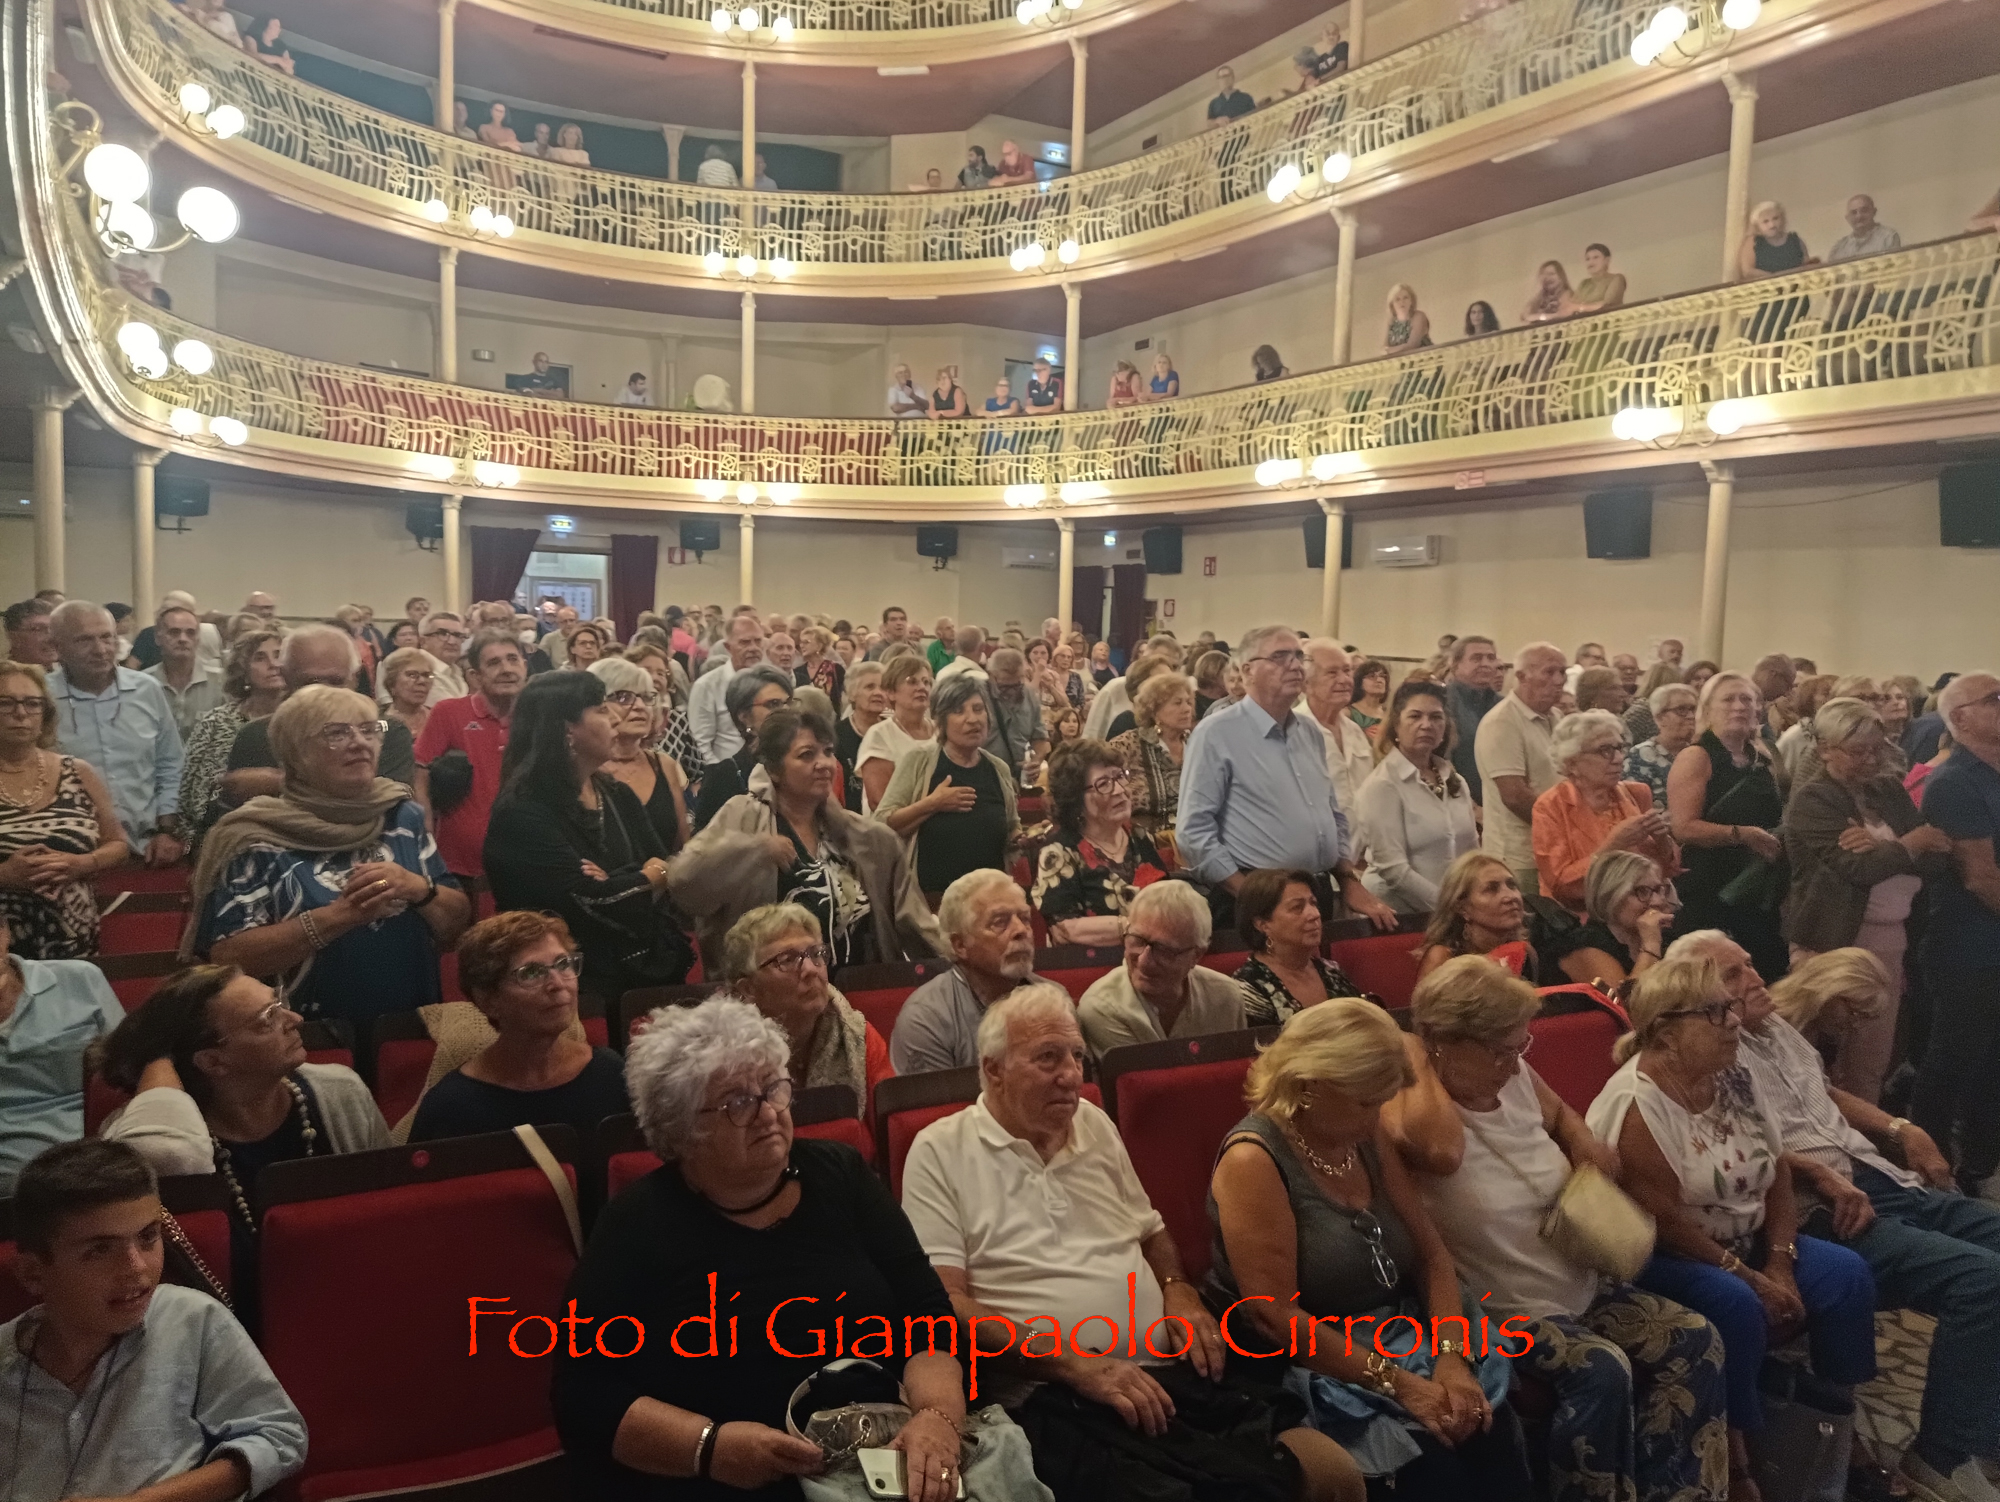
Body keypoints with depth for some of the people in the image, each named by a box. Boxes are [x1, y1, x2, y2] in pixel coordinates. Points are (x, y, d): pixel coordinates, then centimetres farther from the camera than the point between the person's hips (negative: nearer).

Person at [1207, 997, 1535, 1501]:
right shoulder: (1253, 1161, -18)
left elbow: (1431, 1254, 7)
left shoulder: (1366, 1139, 5)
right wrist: (1397, 1384, -20)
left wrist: (1452, 1355, -9)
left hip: (1400, 1342, 6)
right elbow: (1275, 1317, -21)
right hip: (1314, 1370, -6)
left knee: (1493, 1436, -19)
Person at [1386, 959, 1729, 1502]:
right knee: (1602, 1369, -28)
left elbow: (1559, 1113, 25)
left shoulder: (1516, 1077, 1)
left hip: (1578, 1287, 9)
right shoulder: (1410, 1100, -22)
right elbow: (1440, 1149, -46)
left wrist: (1584, 1142, 1)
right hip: (1501, 1312, -8)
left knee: (1695, 1341, 0)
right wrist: (1414, 1058, -30)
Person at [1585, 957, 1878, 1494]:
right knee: (1738, 1305, -31)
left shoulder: (1736, 1080, 1)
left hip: (1745, 1240, 8)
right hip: (1663, 1259, -8)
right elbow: (1664, 1222, -24)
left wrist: (1779, 1265, -6)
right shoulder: (1637, 1103, -24)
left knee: (1846, 1275, -6)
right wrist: (1749, 1277, -19)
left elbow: (1778, 1178, 6)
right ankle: (1733, 1442, -10)